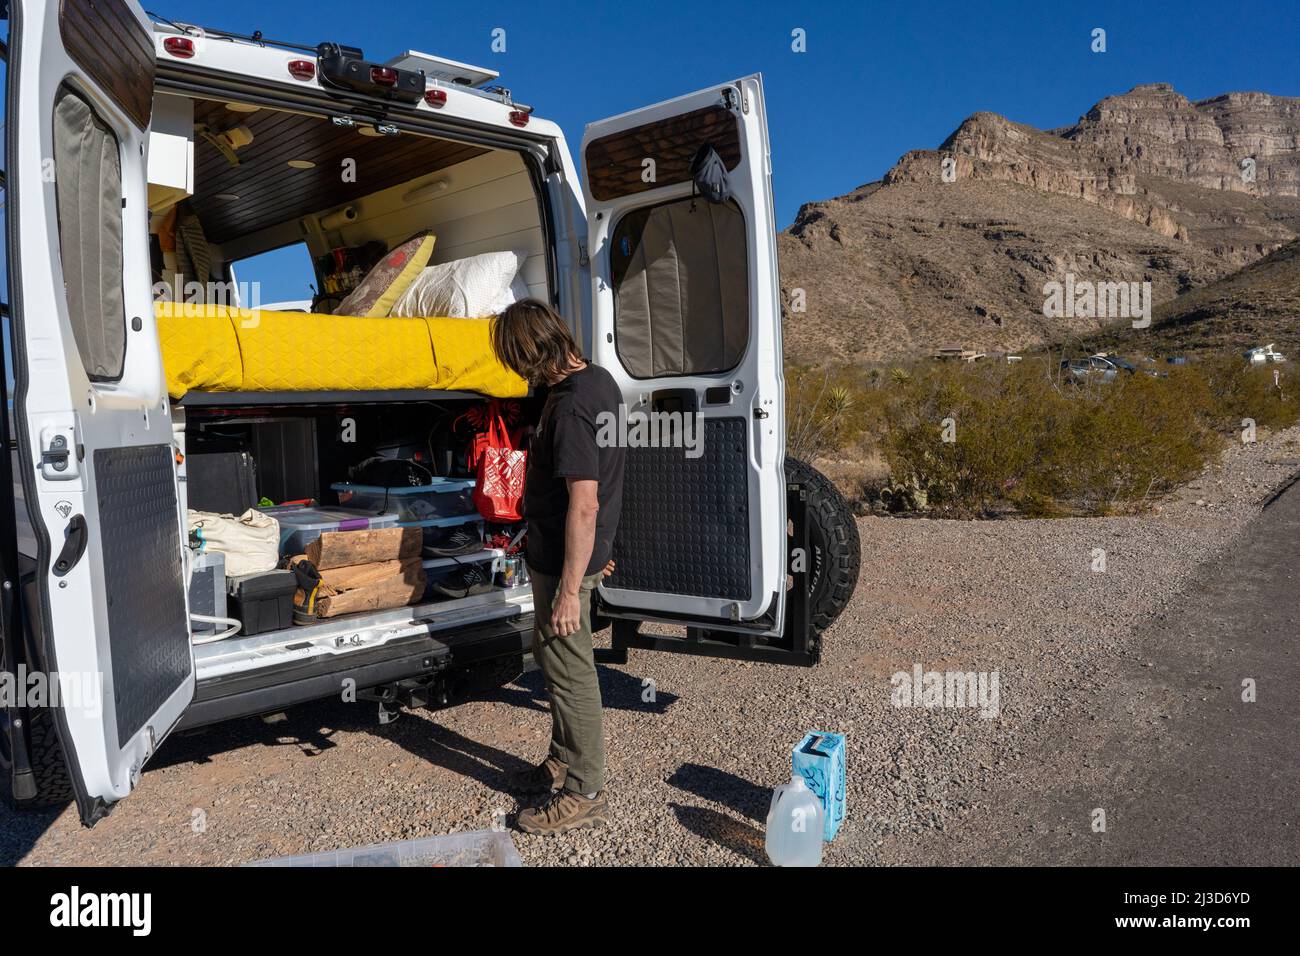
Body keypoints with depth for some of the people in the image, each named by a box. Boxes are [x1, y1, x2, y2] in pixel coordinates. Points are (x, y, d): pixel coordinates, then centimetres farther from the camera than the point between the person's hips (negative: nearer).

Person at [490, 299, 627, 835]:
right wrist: (599, 547, 24)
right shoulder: (599, 380, 6)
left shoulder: (571, 408, -26)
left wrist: (569, 590, -24)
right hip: (585, 549, 10)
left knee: (569, 672, 2)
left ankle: (585, 796, 18)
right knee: (549, 655, 23)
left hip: (564, 559, -10)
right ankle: (564, 762, 39)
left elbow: (583, 505, -28)